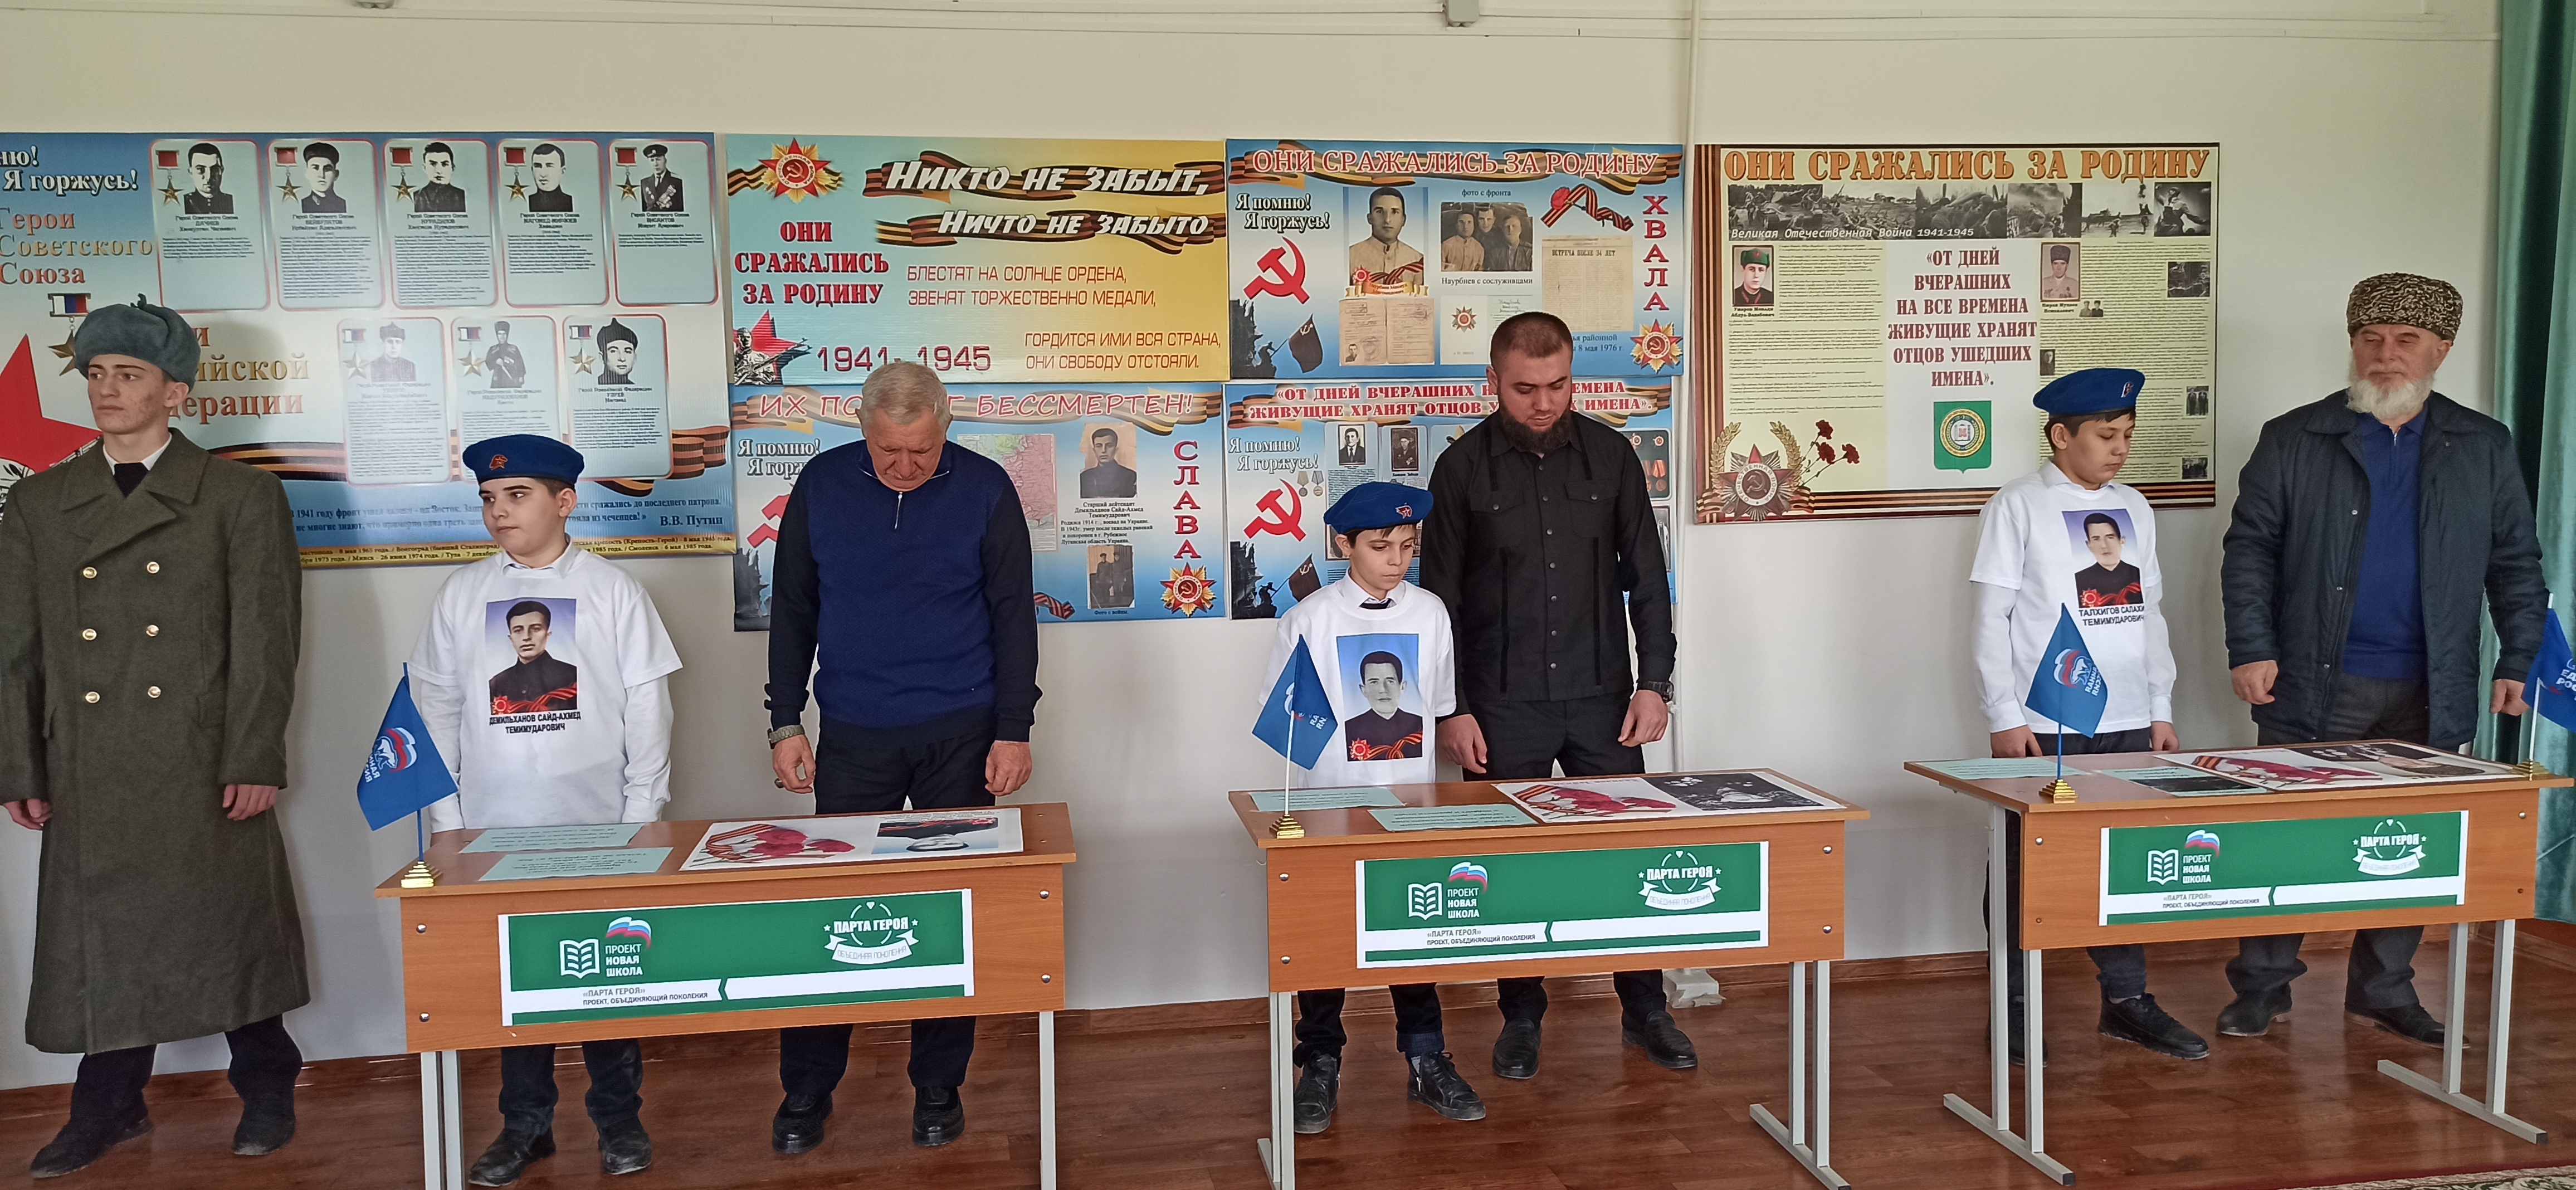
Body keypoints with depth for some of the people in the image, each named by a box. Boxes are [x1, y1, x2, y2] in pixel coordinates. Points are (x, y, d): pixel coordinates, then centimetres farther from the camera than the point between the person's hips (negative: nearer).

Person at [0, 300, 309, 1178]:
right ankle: (109, 1107, 25)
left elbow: (265, 639, -3)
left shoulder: (242, 497, 2)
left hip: (207, 770, -3)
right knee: (99, 939, 9)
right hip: (89, 776, 3)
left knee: (233, 928, 4)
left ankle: (266, 1092, 21)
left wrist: (255, 759, -10)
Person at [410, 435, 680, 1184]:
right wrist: (445, 817, 2)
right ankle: (525, 1124, 22)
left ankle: (619, 1119, 20)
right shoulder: (461, 595, 4)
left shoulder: (612, 590, -1)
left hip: (599, 825, -2)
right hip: (495, 828, 2)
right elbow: (435, 709, 7)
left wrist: (642, 812, -5)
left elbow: (647, 708, -1)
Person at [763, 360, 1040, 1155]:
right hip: (854, 736, 1)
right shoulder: (822, 485, 1)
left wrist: (1013, 731, -5)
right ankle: (806, 1091, 17)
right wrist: (786, 723, 2)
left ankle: (939, 1089, 20)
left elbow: (1014, 615, 0)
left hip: (961, 733, -1)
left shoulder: (985, 489, -4)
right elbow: (791, 611, 7)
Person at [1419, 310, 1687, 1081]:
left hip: (1601, 697, 2)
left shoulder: (1609, 454, 3)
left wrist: (1653, 683, 1)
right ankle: (1521, 1018, 21)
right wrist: (1452, 710, -5)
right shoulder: (1464, 468, -2)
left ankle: (1644, 1009, 21)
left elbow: (1646, 577, 7)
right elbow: (1440, 599, 0)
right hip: (1504, 705, -1)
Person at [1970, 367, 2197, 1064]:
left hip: (2126, 722, 5)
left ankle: (2126, 1000, 22)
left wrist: (2161, 710, 11)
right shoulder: (2019, 506, -4)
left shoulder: (2133, 508, 12)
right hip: (2041, 727, -5)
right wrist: (2004, 716, -11)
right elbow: (1992, 618, -7)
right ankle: (2014, 1006, 13)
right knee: (2025, 868, 3)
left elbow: (2150, 612, 16)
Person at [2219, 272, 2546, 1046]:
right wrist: (2250, 650, -9)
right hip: (2314, 685, -2)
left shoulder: (2484, 448, 8)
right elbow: (2249, 550, -1)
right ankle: (2262, 986, 14)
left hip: (2429, 693, 2)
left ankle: (2383, 991, 23)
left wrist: (2517, 660, 2)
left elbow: (2516, 562, 10)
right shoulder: (2292, 441, 1)